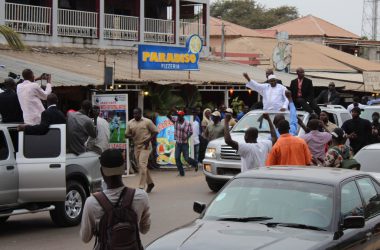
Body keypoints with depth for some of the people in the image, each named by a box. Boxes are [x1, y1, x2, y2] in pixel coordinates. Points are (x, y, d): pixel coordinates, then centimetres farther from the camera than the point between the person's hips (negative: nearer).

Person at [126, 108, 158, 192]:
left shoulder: (147, 121, -4)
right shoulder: (130, 123, 9)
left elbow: (155, 131, -1)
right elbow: (127, 134, 13)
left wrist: (149, 140, -14)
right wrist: (130, 135, -11)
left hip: (145, 146, -6)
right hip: (136, 146, 6)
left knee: (142, 165, -15)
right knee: (141, 166, 12)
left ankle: (141, 187, -16)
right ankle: (150, 183, 28)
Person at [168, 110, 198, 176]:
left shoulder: (187, 124, -6)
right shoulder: (175, 120, 2)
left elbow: (191, 132, -1)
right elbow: (169, 116, -4)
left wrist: (187, 137, -14)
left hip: (185, 143, -3)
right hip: (178, 143, 3)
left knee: (186, 158, -2)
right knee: (177, 158, -3)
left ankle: (195, 164, 28)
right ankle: (181, 172, 6)